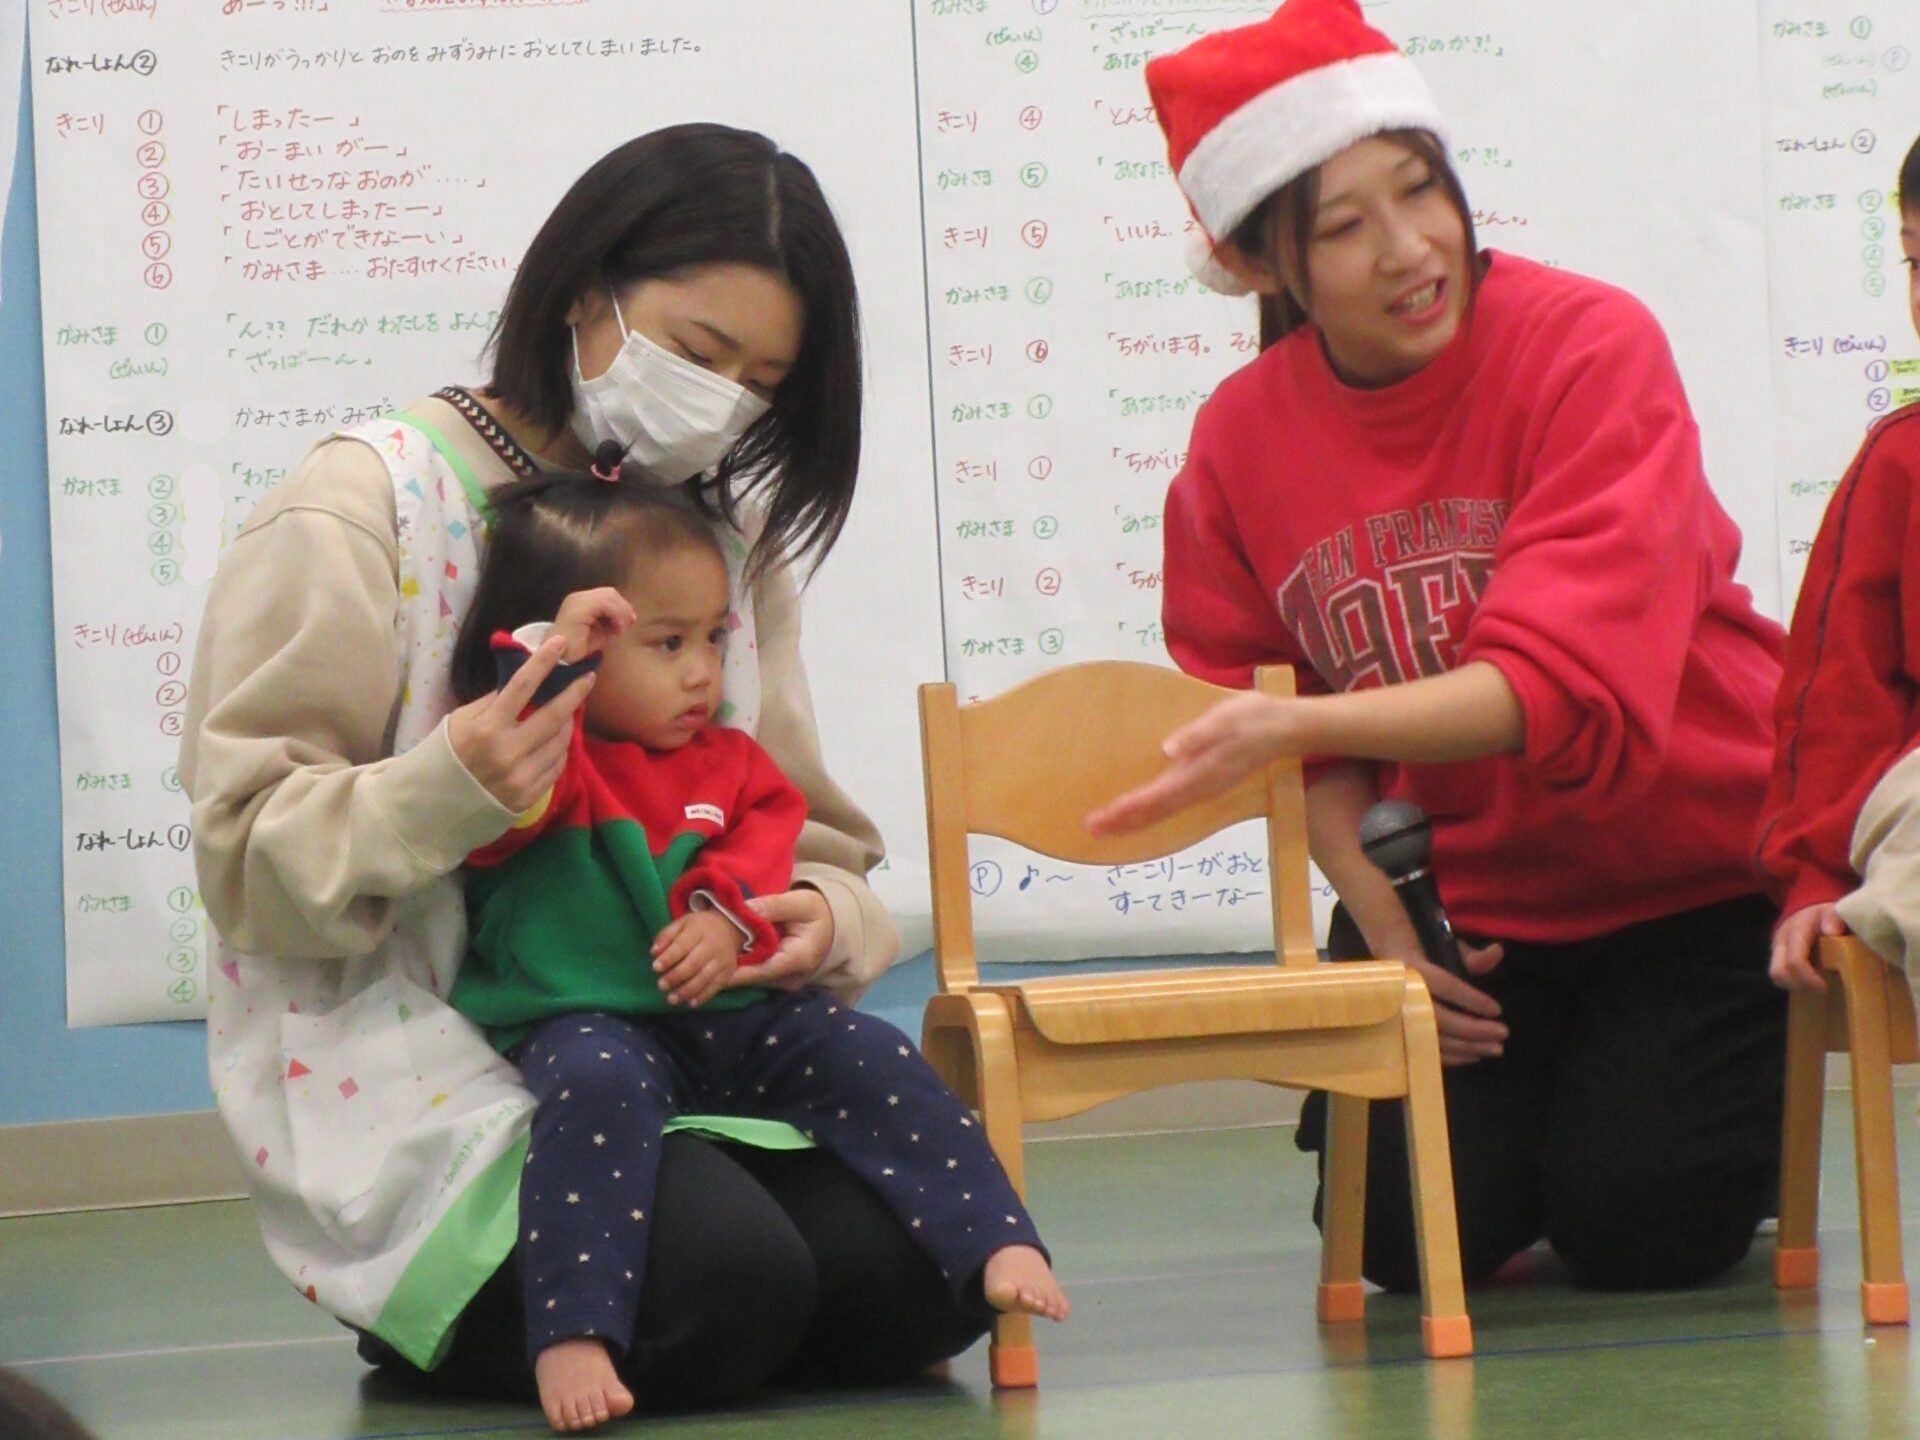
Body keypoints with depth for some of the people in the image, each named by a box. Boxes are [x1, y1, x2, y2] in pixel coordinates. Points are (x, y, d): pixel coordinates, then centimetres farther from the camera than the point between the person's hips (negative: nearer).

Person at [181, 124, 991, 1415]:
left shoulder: (729, 532, 14)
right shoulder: (364, 507, -6)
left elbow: (800, 829, 16)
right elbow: (250, 857, -10)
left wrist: (823, 912, -9)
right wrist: (446, 795, -30)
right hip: (413, 1082, -6)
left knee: (922, 1277, -15)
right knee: (729, 1285, -28)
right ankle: (434, 1322, 4)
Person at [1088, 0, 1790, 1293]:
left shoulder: (1591, 347, -20)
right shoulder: (1240, 439, -6)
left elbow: (1569, 681, -30)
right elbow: (1279, 712, 4)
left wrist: (1299, 726, -42)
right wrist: (1378, 917, -13)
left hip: (1693, 873, -3)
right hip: (1458, 895, 3)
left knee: (1636, 1231, -12)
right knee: (1413, 1234, -10)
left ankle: (1740, 1114, 22)